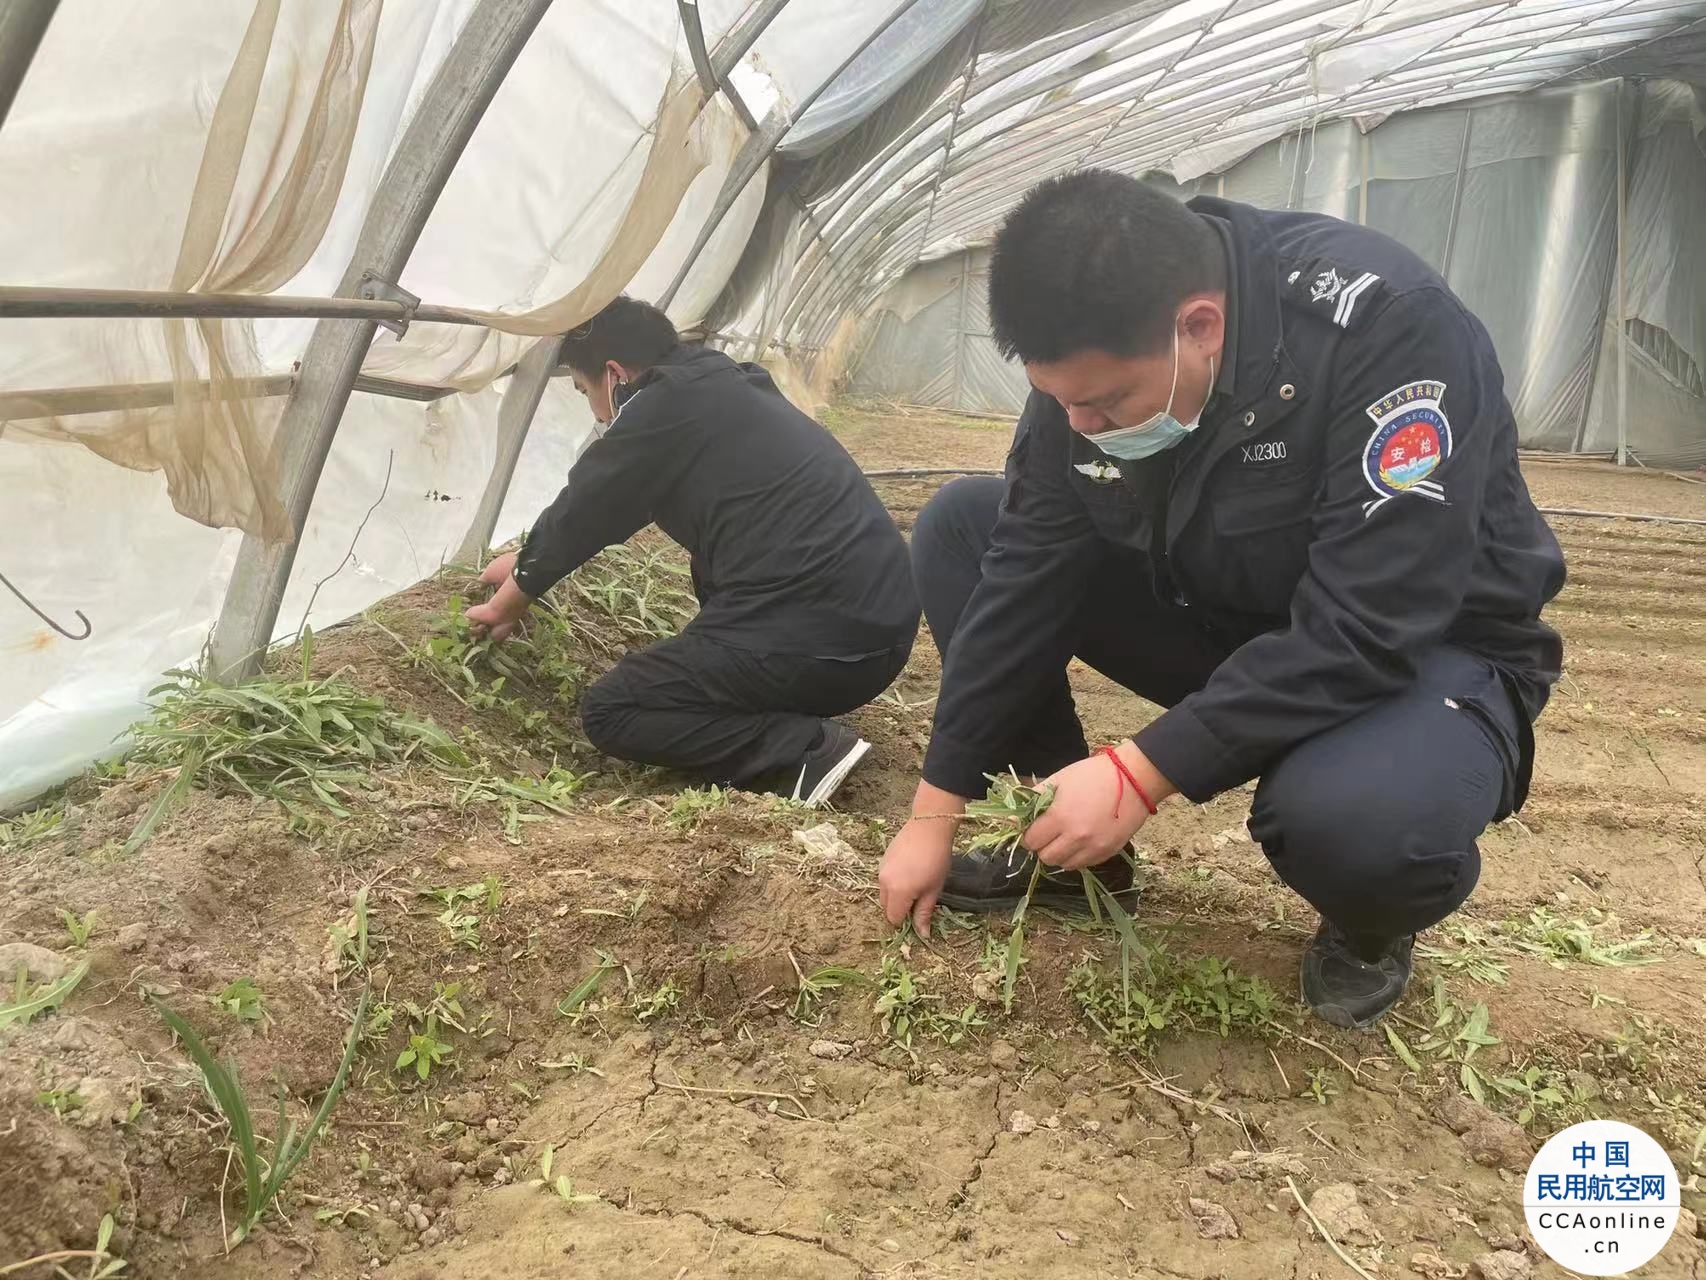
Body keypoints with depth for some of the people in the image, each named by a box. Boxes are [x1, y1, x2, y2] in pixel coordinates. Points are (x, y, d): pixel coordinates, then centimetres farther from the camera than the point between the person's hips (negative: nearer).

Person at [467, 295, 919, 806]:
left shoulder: (660, 410, -5)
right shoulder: (725, 391, 21)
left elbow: (579, 516, 6)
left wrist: (505, 605, 23)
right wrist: (531, 562, 42)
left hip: (815, 641, -9)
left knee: (608, 713, 5)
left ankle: (804, 751, -9)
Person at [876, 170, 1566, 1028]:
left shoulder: (1391, 326, -32)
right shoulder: (1093, 359, -14)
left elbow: (1361, 637, -34)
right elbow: (1026, 574, -10)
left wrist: (1138, 775, -33)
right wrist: (934, 812, -8)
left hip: (1423, 653, -5)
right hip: (1223, 616, 5)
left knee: (1352, 816, -40)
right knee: (958, 529, -6)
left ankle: (1372, 928, -1)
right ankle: (1065, 843, 5)